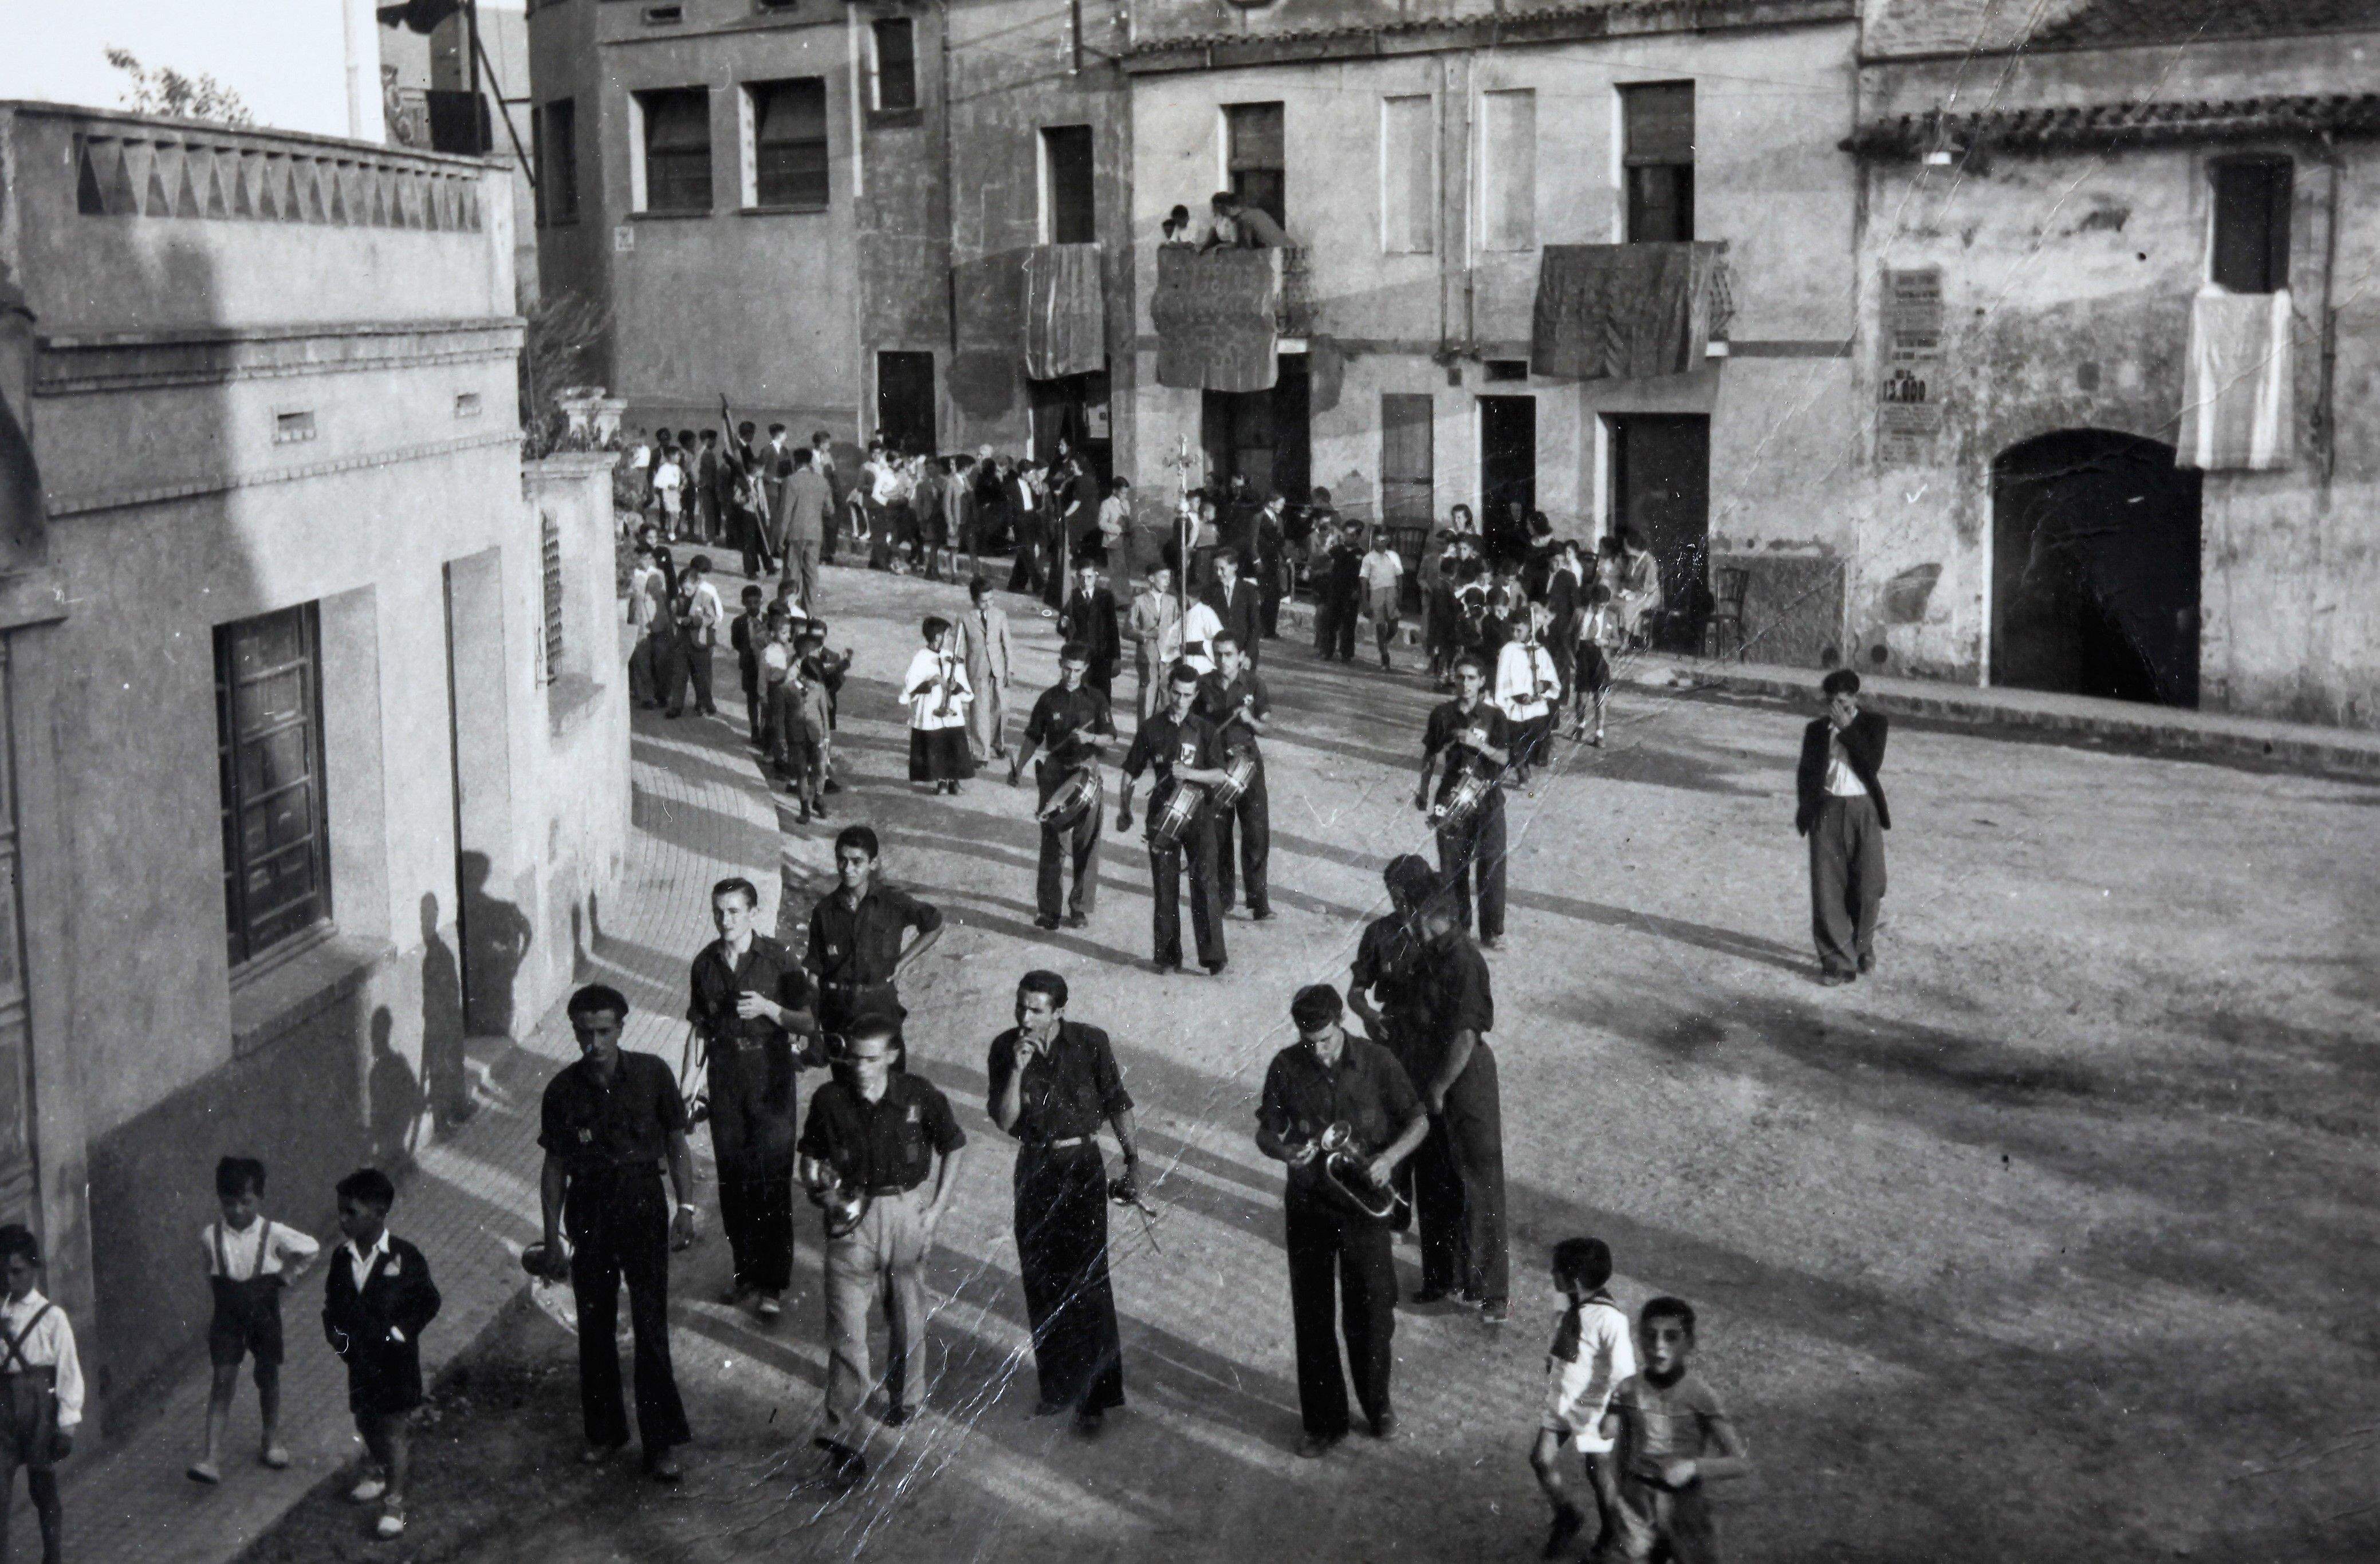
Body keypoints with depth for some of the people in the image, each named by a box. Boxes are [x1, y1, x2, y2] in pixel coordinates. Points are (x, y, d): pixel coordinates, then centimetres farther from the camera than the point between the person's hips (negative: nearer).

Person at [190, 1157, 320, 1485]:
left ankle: (271, 1441, 33)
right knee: (223, 1380, -7)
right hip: (228, 1315, 0)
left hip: (264, 1313, 0)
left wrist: (286, 1273, 1)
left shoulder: (273, 1235, -13)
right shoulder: (210, 1236, -10)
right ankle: (209, 1457, -9)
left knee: (267, 1375, 13)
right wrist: (222, 1294, 3)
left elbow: (311, 1248, 3)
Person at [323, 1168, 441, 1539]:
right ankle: (375, 1471, 46)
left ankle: (394, 1503, 7)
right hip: (359, 1357, 5)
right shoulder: (342, 1258, -1)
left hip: (396, 1359, -4)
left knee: (395, 1428, 0)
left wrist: (400, 1333, -13)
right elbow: (332, 1302, 11)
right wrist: (336, 1334, -4)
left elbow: (429, 1302, -6)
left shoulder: (405, 1258, -14)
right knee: (366, 1422, 20)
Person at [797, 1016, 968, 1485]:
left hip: (907, 1212, 1)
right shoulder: (829, 1100, -7)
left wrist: (936, 1210, 0)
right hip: (851, 1215, -1)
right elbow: (810, 1160, 6)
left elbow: (952, 1148, 6)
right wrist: (817, 1179, -17)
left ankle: (903, 1396, 42)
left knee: (908, 1317, 15)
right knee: (846, 1327, -7)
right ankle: (842, 1435, -6)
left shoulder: (918, 1096, -7)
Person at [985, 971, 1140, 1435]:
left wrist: (1132, 1159, -1)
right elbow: (1003, 1121, -11)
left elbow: (1117, 1104, 2)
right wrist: (1017, 1070, -23)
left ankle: (1095, 1397, 1)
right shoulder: (1005, 1049, -6)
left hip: (1082, 1166, -3)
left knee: (1088, 1281, -6)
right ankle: (1058, 1386, 25)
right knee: (1041, 1280, 10)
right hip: (1034, 1170, 3)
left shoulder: (1090, 1043, -10)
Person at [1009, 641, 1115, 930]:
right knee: (1052, 843, 2)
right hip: (1055, 773, 1)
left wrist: (1090, 738, -19)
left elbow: (1110, 737, 1)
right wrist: (1018, 768, -3)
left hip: (1086, 774, -1)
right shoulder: (1049, 699, 2)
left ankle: (1080, 907, 11)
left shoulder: (1095, 699, 0)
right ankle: (1048, 908, 7)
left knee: (1086, 843, 1)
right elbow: (1034, 738, 8)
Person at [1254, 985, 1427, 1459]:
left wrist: (1388, 1158, -19)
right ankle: (1324, 1421, 22)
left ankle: (1377, 1405, 31)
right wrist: (1286, 1151, -22)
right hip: (1308, 1206, 1)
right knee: (1312, 1317, 8)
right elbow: (1266, 1132, 2)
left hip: (1363, 1203, -1)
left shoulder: (1377, 1063, -11)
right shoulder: (1286, 1067, -8)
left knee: (1370, 1314, 7)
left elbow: (1418, 1120, -1)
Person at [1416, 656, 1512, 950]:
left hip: (1488, 798, -1)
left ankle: (1492, 932, 7)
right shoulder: (1443, 714, 1)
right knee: (1452, 864, 6)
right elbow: (1431, 755, 10)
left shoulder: (1494, 716, -3)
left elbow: (1504, 758, -9)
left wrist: (1477, 743, -25)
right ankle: (1457, 925, 20)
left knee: (1492, 865, -2)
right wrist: (1423, 790, 12)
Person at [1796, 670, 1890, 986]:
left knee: (1867, 886, 2)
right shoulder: (1816, 729, 9)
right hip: (1827, 810, 1)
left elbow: (1873, 763, -13)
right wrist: (1806, 811, 2)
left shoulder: (1873, 723, 2)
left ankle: (1862, 947, 27)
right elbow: (1805, 772, 13)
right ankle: (1837, 961, 2)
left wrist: (1847, 729, -14)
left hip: (1864, 810, -1)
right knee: (1827, 888, -4)